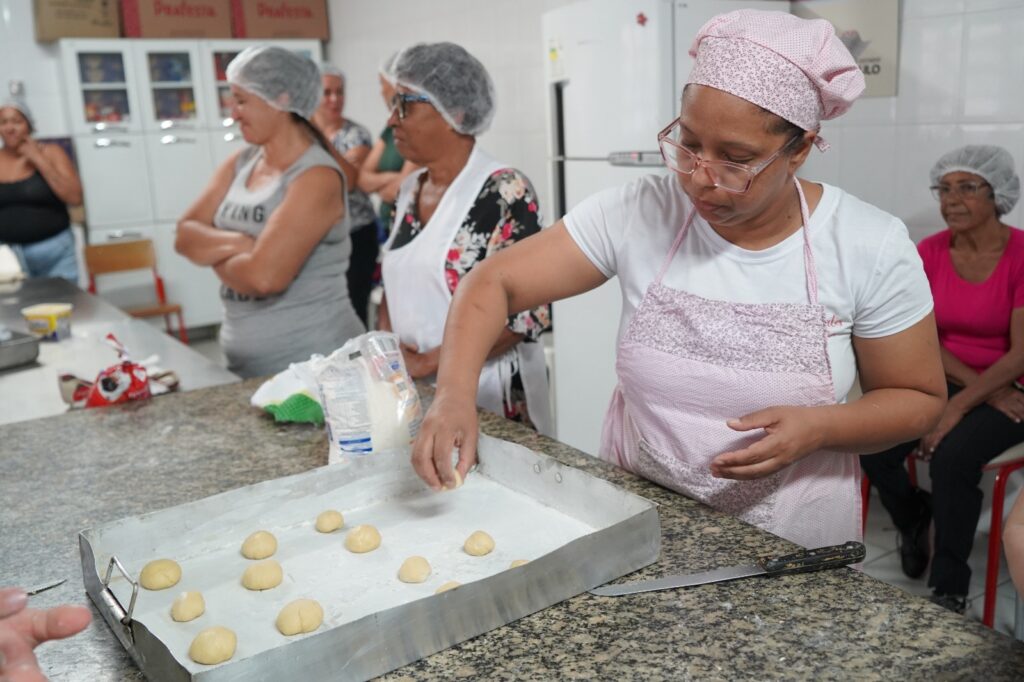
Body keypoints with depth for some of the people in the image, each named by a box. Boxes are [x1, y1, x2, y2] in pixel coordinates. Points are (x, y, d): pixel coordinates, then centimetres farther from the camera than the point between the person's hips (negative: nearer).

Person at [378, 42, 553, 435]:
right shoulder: (410, 190, 8)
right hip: (409, 390, 6)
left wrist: (428, 361, -17)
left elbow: (527, 311, -19)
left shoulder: (504, 192, -14)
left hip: (486, 393, -6)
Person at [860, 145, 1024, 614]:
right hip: (943, 380, 4)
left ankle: (948, 590, -13)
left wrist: (958, 408, -24)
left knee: (952, 457, -32)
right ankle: (913, 517, 14)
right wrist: (983, 386, -15)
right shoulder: (930, 253, -2)